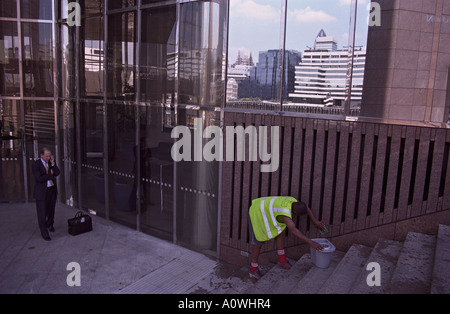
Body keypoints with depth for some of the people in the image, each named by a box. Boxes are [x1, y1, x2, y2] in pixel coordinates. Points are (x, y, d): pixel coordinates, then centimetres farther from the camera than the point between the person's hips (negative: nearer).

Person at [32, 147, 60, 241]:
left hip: (52, 189, 5)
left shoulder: (51, 162, 5)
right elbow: (39, 179, -21)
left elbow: (57, 173, -6)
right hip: (41, 191, -5)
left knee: (51, 209, 18)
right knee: (42, 212, -3)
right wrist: (50, 175, -11)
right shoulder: (35, 165, -12)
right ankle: (44, 233, 5)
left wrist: (53, 163, -14)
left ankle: (50, 224, 43)